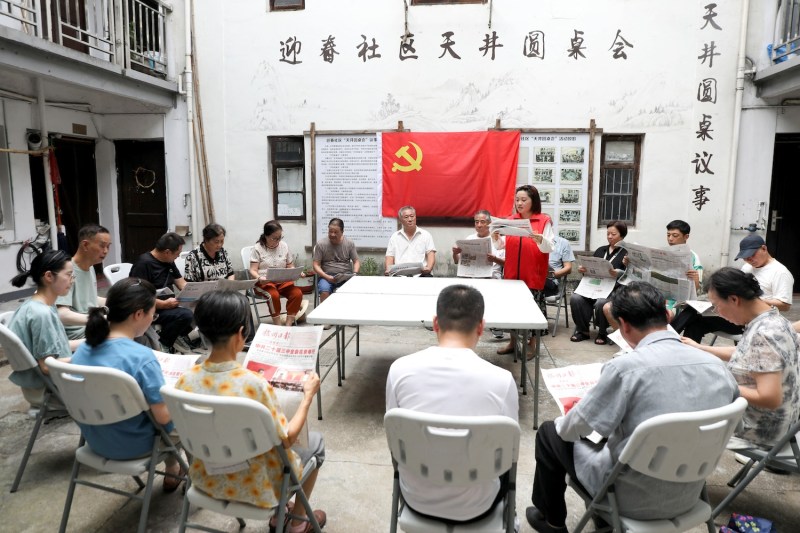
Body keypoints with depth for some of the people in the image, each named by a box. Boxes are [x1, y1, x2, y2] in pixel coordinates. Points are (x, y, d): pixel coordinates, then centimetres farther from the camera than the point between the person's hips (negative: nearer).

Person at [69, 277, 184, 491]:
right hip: (132, 446, -7)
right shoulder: (141, 357, -30)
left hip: (95, 439, 7)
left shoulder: (83, 349, -8)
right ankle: (172, 472, 35)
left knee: (168, 407, 26)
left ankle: (173, 471, 39)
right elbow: (163, 417, -25)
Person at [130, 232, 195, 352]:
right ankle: (163, 344, -7)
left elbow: (182, 284, 12)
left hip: (168, 304, 9)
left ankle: (179, 336, 9)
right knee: (186, 315, -31)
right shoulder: (144, 263, -18)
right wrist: (164, 304, -30)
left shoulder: (169, 262, 9)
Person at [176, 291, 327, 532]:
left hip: (208, 480, 5)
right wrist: (308, 396, -6)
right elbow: (287, 440, -19)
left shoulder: (185, 380, -16)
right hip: (254, 486, -5)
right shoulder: (255, 384, -32)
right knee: (315, 441, 21)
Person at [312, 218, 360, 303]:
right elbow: (316, 265, 0)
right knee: (324, 291, -34)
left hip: (346, 277, 1)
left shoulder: (349, 243, 8)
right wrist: (327, 277, -16)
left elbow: (356, 261, 11)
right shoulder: (321, 244, 3)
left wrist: (355, 274, -10)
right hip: (327, 277, -1)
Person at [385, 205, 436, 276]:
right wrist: (388, 270, -10)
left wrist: (429, 268, -17)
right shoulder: (394, 237, 18)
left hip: (421, 274, 0)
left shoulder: (426, 235, 15)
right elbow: (390, 257, 11)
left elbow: (431, 254, 5)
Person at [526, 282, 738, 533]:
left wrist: (561, 422, 9)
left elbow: (572, 429, -14)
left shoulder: (626, 366, -26)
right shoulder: (717, 365, -8)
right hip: (689, 497, 6)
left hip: (633, 498, -6)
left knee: (549, 432, 15)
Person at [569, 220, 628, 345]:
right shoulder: (600, 250, 23)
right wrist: (583, 269, 0)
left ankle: (603, 333, -6)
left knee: (601, 303, -36)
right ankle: (582, 330, -4)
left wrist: (616, 273, -29)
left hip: (614, 289, -5)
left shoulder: (626, 253, 4)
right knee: (575, 298, -24)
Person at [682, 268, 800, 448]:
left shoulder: (763, 334, -31)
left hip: (762, 426, -8)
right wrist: (699, 348, 13)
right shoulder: (768, 317, -3)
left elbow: (769, 399, -33)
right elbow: (746, 354, 13)